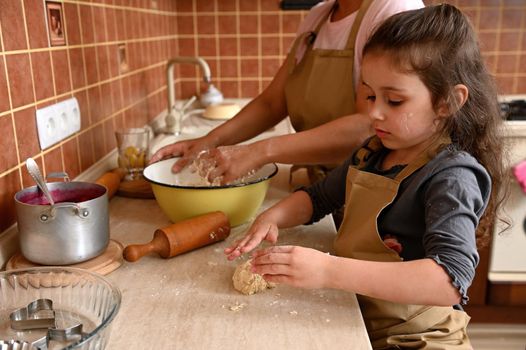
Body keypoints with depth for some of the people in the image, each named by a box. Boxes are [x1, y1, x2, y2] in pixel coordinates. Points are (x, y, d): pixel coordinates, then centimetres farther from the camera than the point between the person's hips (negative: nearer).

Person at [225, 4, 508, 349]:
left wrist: (328, 270, -38)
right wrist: (274, 216, -5)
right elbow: (318, 197, 15)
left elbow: (451, 280, -32)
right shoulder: (373, 153, 2)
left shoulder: (451, 176, -19)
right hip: (354, 322, 6)